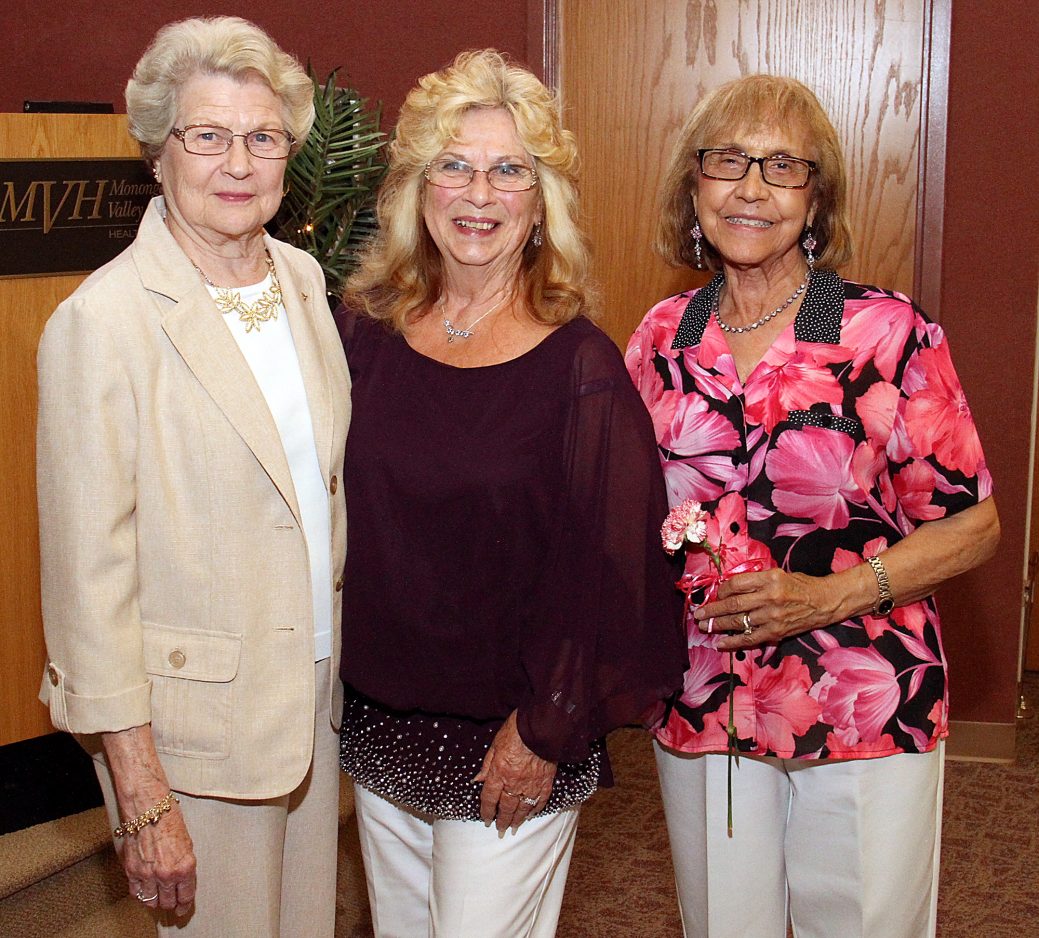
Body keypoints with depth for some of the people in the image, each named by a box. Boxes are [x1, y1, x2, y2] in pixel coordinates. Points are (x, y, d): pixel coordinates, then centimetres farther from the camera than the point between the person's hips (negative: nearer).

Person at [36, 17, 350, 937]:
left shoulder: (304, 280, 4)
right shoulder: (103, 319, -17)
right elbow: (91, 571, -16)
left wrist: (342, 657, 11)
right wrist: (143, 800, -16)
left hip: (316, 689, 6)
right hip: (193, 715, -6)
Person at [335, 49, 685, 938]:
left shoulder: (580, 366, -15)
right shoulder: (364, 333, -2)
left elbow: (605, 564, -12)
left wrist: (546, 732, -11)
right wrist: (336, 680, 5)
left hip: (508, 739, -5)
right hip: (380, 722, 5)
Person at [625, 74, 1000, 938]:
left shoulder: (889, 332, -10)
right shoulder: (663, 337, 1)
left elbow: (972, 525, -7)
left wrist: (830, 595, -18)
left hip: (866, 711, -3)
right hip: (702, 709, 4)